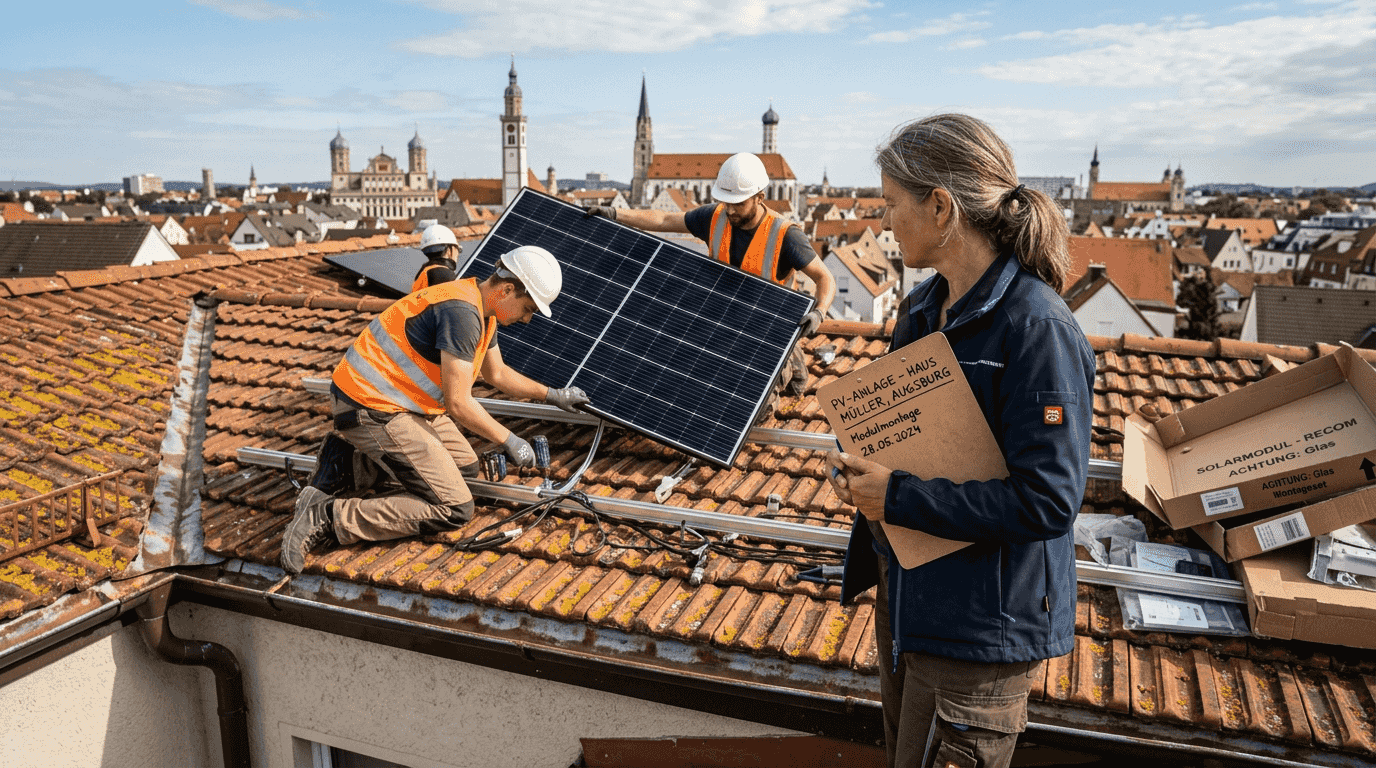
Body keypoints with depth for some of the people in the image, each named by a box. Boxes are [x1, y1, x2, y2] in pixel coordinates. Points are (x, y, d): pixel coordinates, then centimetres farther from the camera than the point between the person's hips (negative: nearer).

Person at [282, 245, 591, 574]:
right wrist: (508, 440, -10)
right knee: (454, 510, -13)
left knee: (466, 466, 17)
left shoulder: (482, 310, 9)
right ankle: (328, 515, -11)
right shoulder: (462, 312, -23)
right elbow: (458, 403, -21)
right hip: (372, 411, -11)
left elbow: (497, 373, 26)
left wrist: (551, 394, 26)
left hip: (405, 402, 11)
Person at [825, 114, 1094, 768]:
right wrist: (858, 464, -5)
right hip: (904, 590, 9)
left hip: (980, 621, -8)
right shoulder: (923, 307, 4)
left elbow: (1047, 500, -27)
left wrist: (898, 497, -23)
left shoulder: (1036, 329, -24)